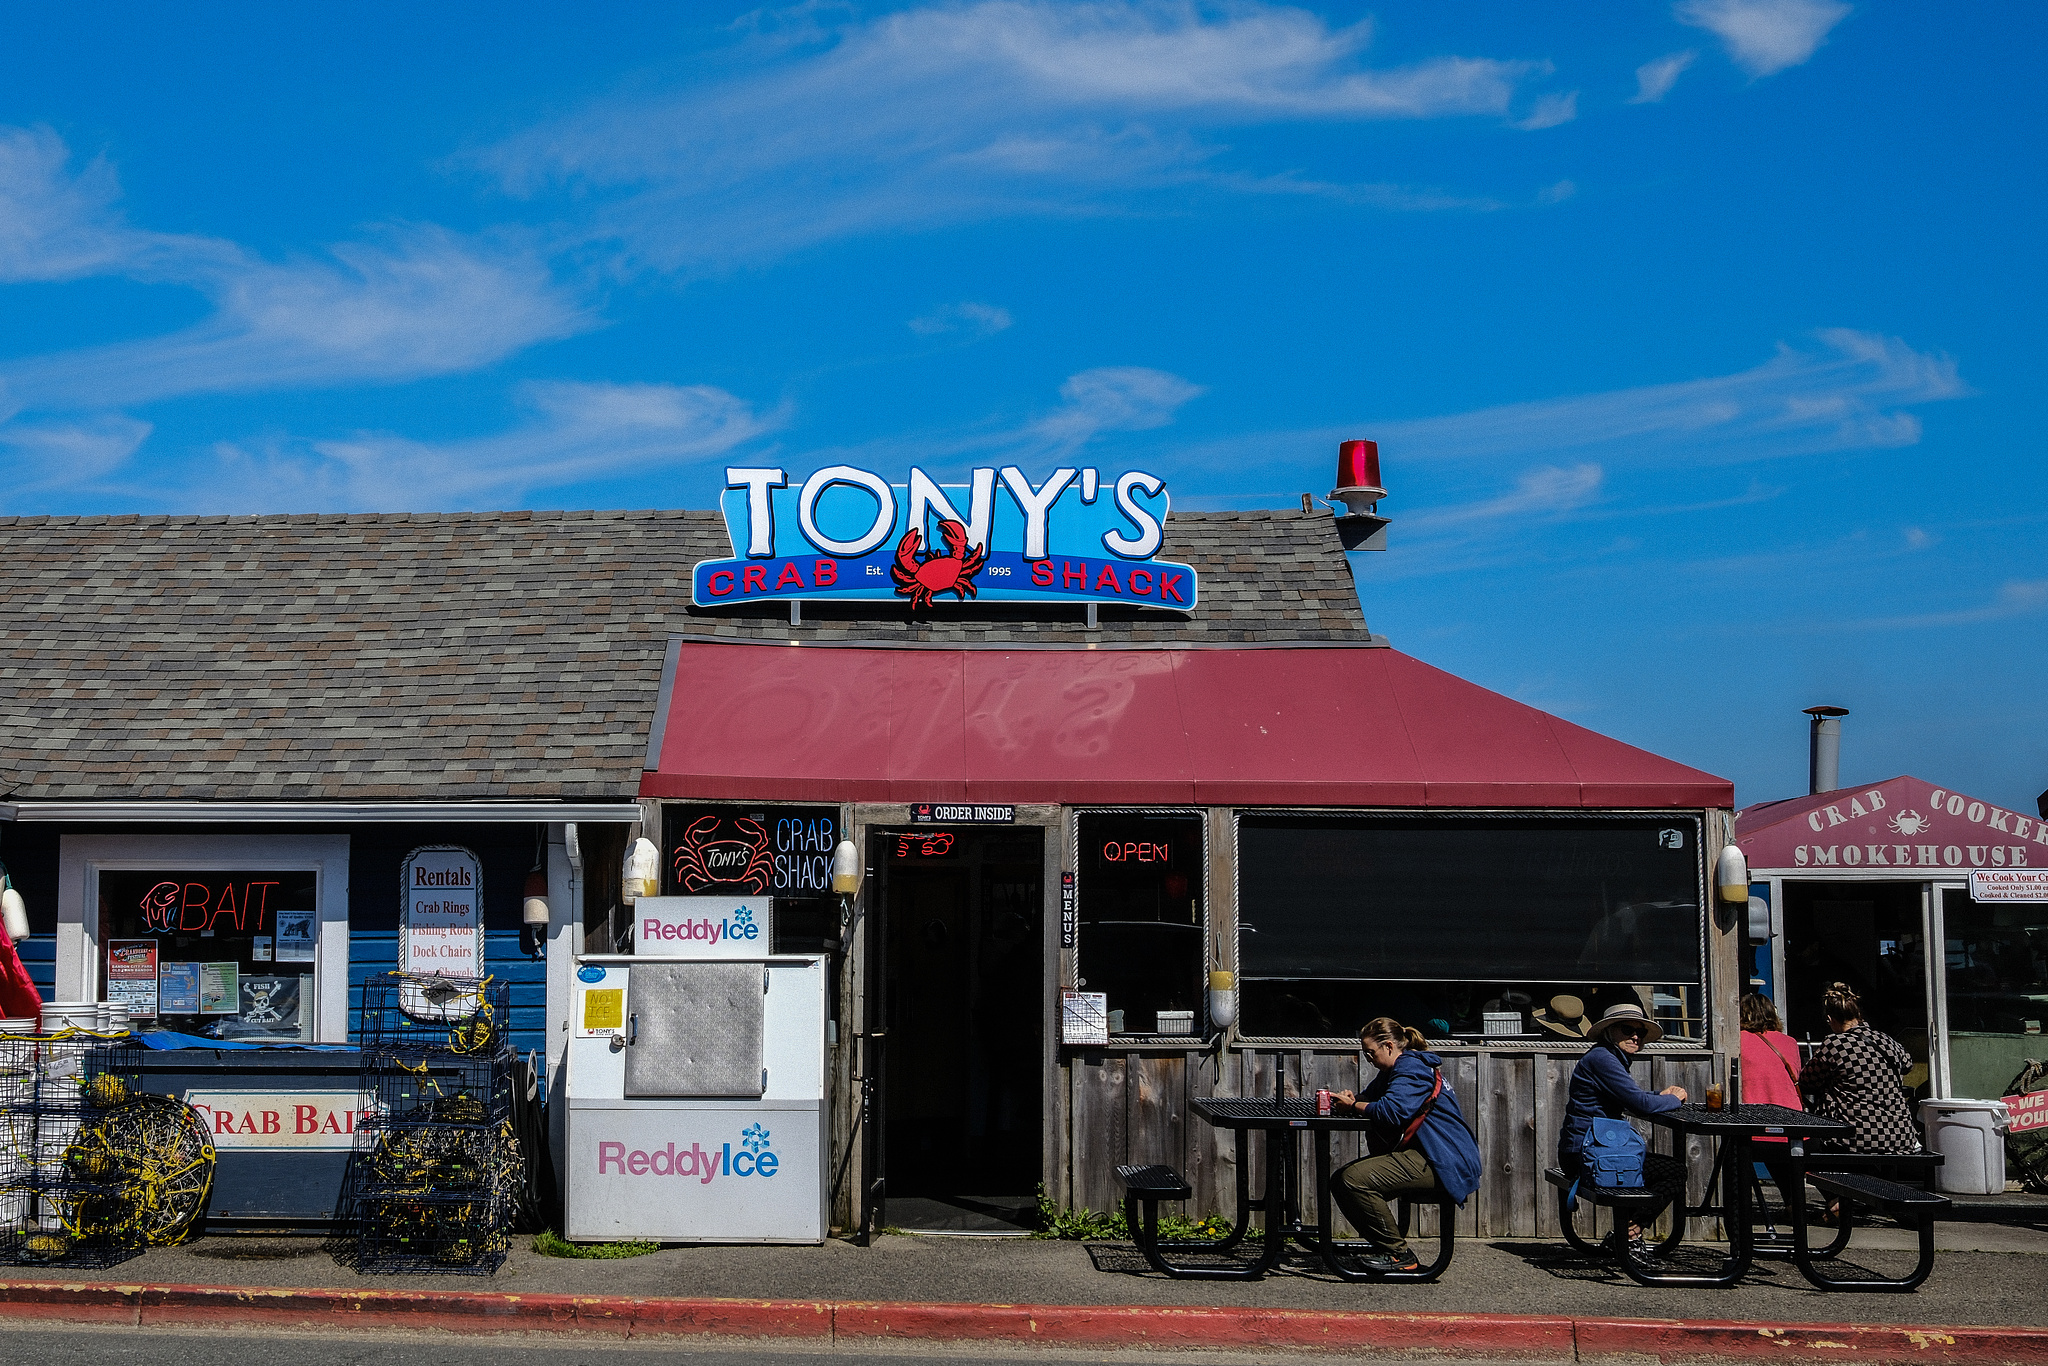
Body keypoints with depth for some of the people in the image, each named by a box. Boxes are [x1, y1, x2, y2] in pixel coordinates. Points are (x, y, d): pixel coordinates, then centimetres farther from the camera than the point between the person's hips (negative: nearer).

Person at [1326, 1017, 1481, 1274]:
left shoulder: (1412, 1067, -13)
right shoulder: (1396, 1069, 20)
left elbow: (1391, 1111, -26)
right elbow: (1371, 1098, 23)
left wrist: (1352, 1106, -11)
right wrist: (1350, 1099, -1)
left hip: (1441, 1163, -11)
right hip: (1422, 1155, 11)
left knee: (1355, 1179, -25)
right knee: (1339, 1182, 7)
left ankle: (1400, 1255, -15)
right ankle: (1385, 1246, 10)